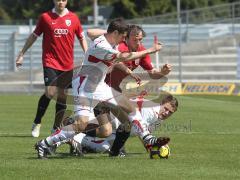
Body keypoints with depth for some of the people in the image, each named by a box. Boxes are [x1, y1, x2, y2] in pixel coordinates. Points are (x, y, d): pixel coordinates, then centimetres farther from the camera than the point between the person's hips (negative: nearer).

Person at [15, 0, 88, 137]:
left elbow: (82, 38, 14)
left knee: (61, 95, 4)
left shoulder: (73, 18, 5)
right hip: (50, 61, -2)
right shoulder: (45, 17, 0)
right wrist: (22, 54, 12)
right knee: (50, 92, -15)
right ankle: (37, 123, 2)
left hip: (67, 64, 2)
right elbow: (34, 36, 9)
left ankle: (56, 128, 16)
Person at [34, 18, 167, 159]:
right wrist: (150, 50, -21)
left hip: (99, 86, 10)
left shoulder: (111, 43, 7)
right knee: (81, 124, -22)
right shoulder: (101, 46, -24)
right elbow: (124, 57, -26)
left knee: (129, 107, 11)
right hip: (85, 88, -10)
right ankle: (44, 144, -13)